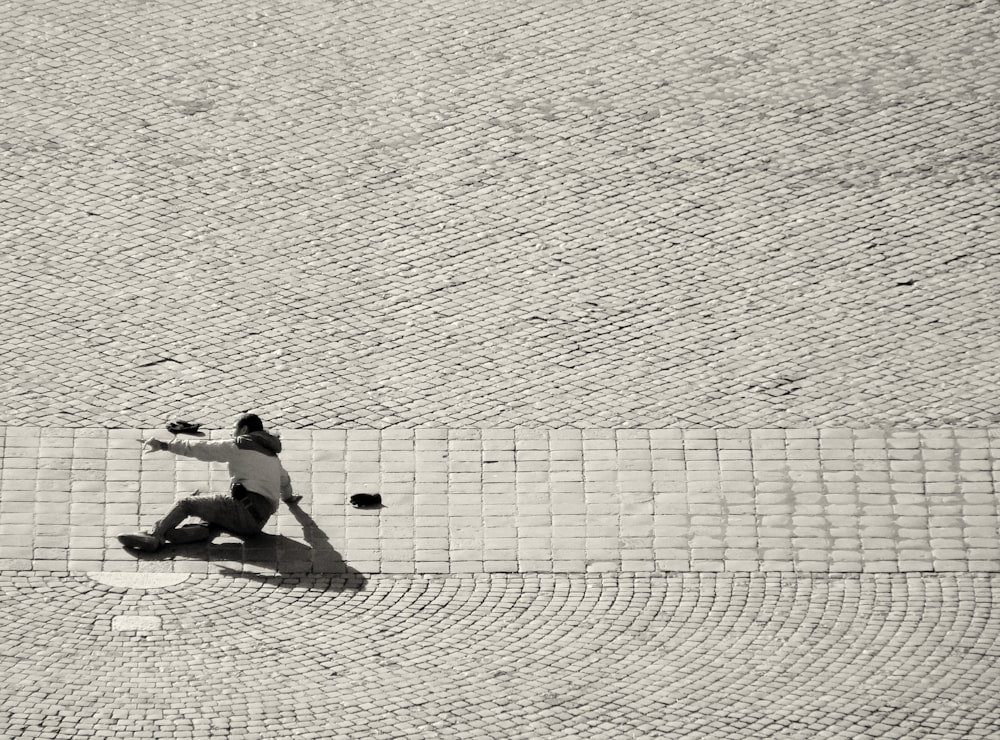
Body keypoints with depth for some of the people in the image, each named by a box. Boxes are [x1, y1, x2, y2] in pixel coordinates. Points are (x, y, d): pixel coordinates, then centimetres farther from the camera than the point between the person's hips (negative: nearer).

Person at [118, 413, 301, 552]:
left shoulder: (238, 446, 5)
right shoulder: (271, 456, 28)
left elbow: (199, 448, 4)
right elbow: (284, 480, 48)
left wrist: (163, 445, 8)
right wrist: (288, 497, 71)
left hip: (244, 507, -8)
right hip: (258, 522, 8)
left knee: (185, 504, -1)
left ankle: (154, 536, -17)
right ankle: (168, 534, -28)